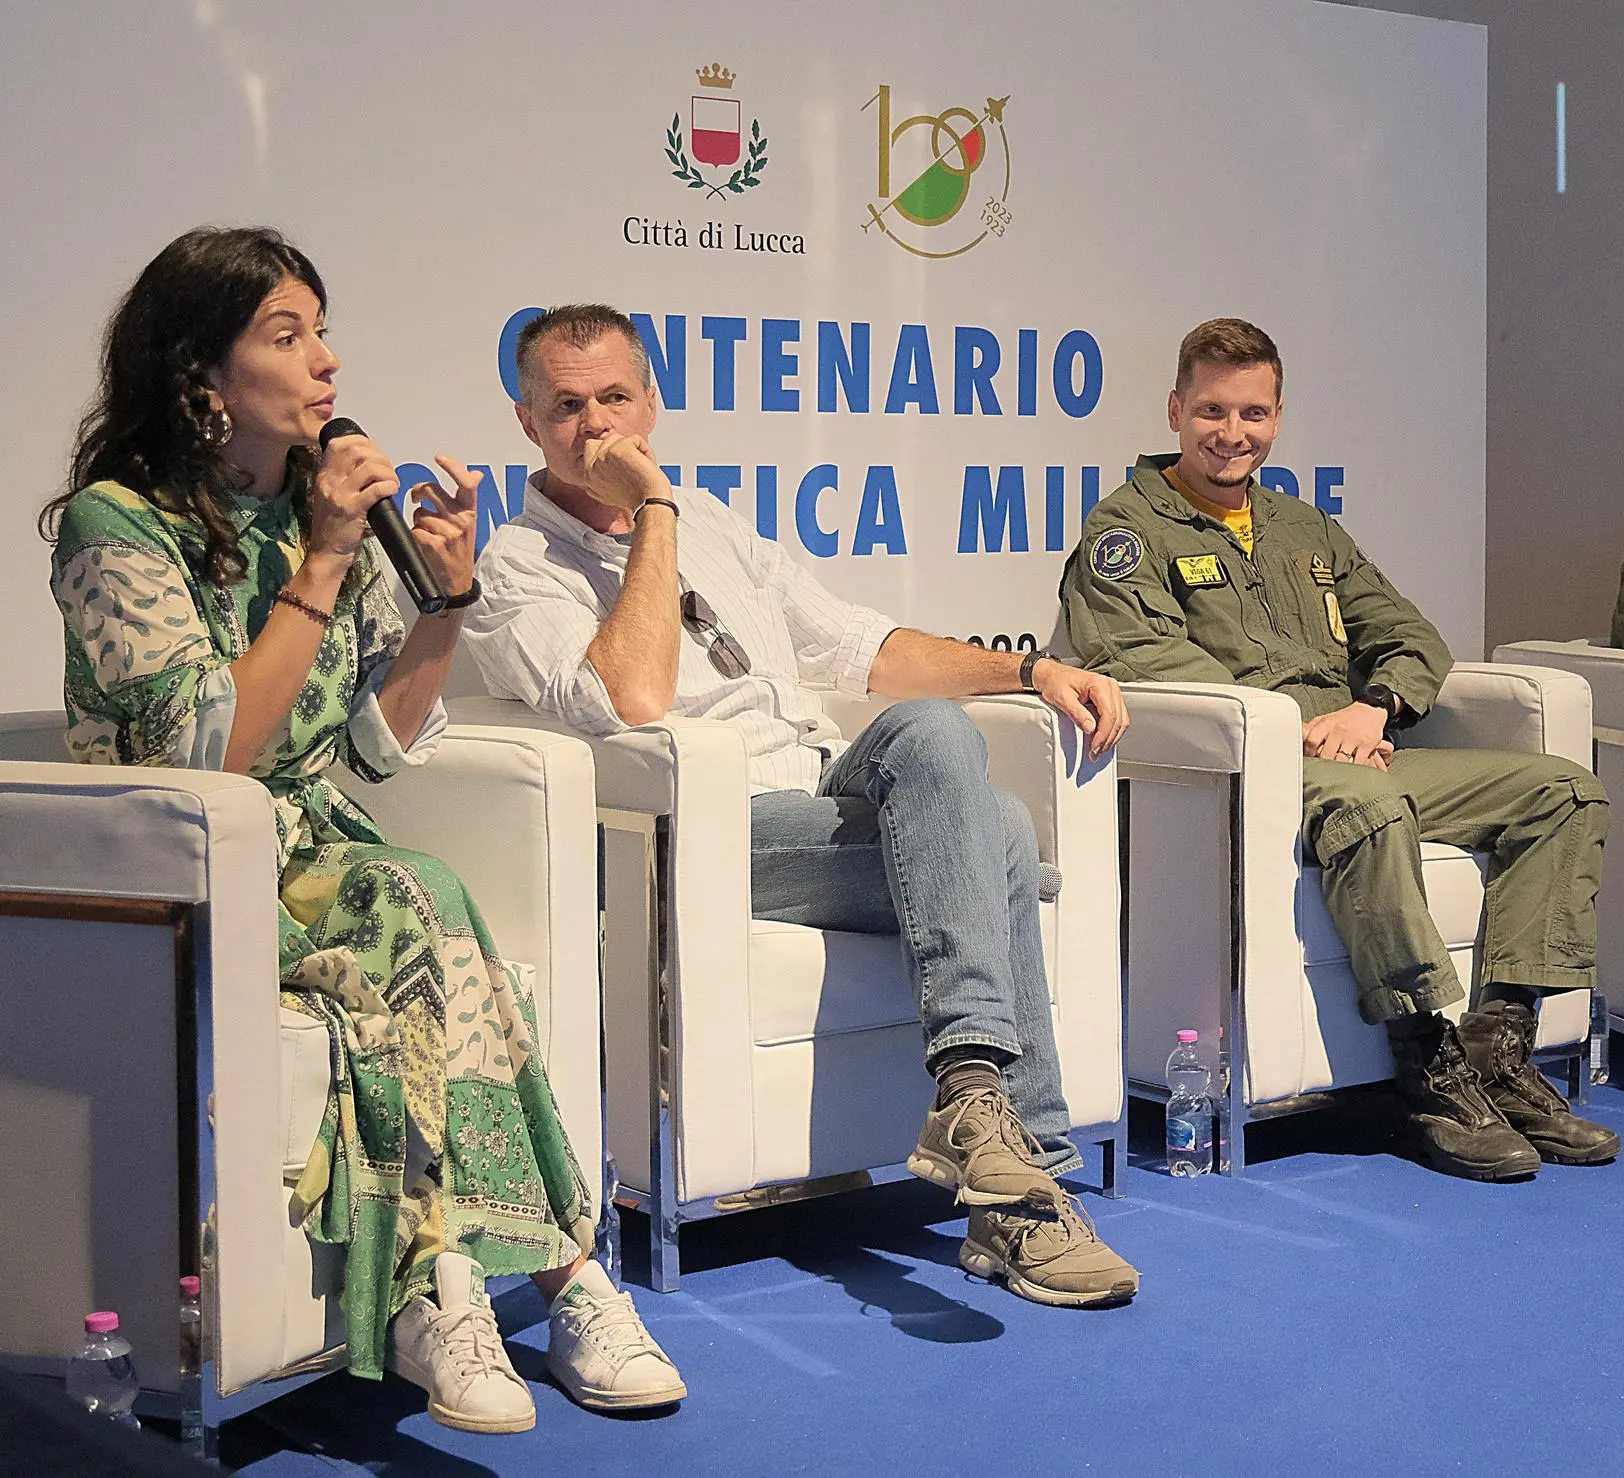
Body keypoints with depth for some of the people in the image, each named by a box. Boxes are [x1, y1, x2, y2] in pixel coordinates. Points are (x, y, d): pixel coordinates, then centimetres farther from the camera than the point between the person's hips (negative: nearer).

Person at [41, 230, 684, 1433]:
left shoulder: (324, 504, 10)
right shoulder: (116, 527, -9)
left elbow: (381, 745, 11)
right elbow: (209, 757, -18)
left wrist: (450, 593, -3)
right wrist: (318, 572, -19)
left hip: (322, 860, 5)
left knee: (417, 934, -30)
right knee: (416, 904, -33)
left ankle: (435, 1294, -31)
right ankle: (564, 1272, -32)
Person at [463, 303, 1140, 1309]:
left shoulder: (712, 526, 25)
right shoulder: (524, 567, 2)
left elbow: (855, 645, 26)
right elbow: (632, 700, -18)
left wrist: (1031, 672, 14)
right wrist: (653, 510, -11)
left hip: (835, 798, 7)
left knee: (930, 726, -29)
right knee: (991, 836, -28)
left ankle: (976, 1093, -32)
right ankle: (1026, 1177, -31)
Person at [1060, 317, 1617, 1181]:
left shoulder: (1308, 532, 28)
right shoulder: (1128, 529, 6)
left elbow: (1412, 639, 21)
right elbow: (1138, 658, -11)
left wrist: (1372, 706, -4)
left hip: (1355, 758, 8)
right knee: (1369, 804, -40)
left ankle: (1497, 1047, -18)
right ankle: (1431, 1073, -34)